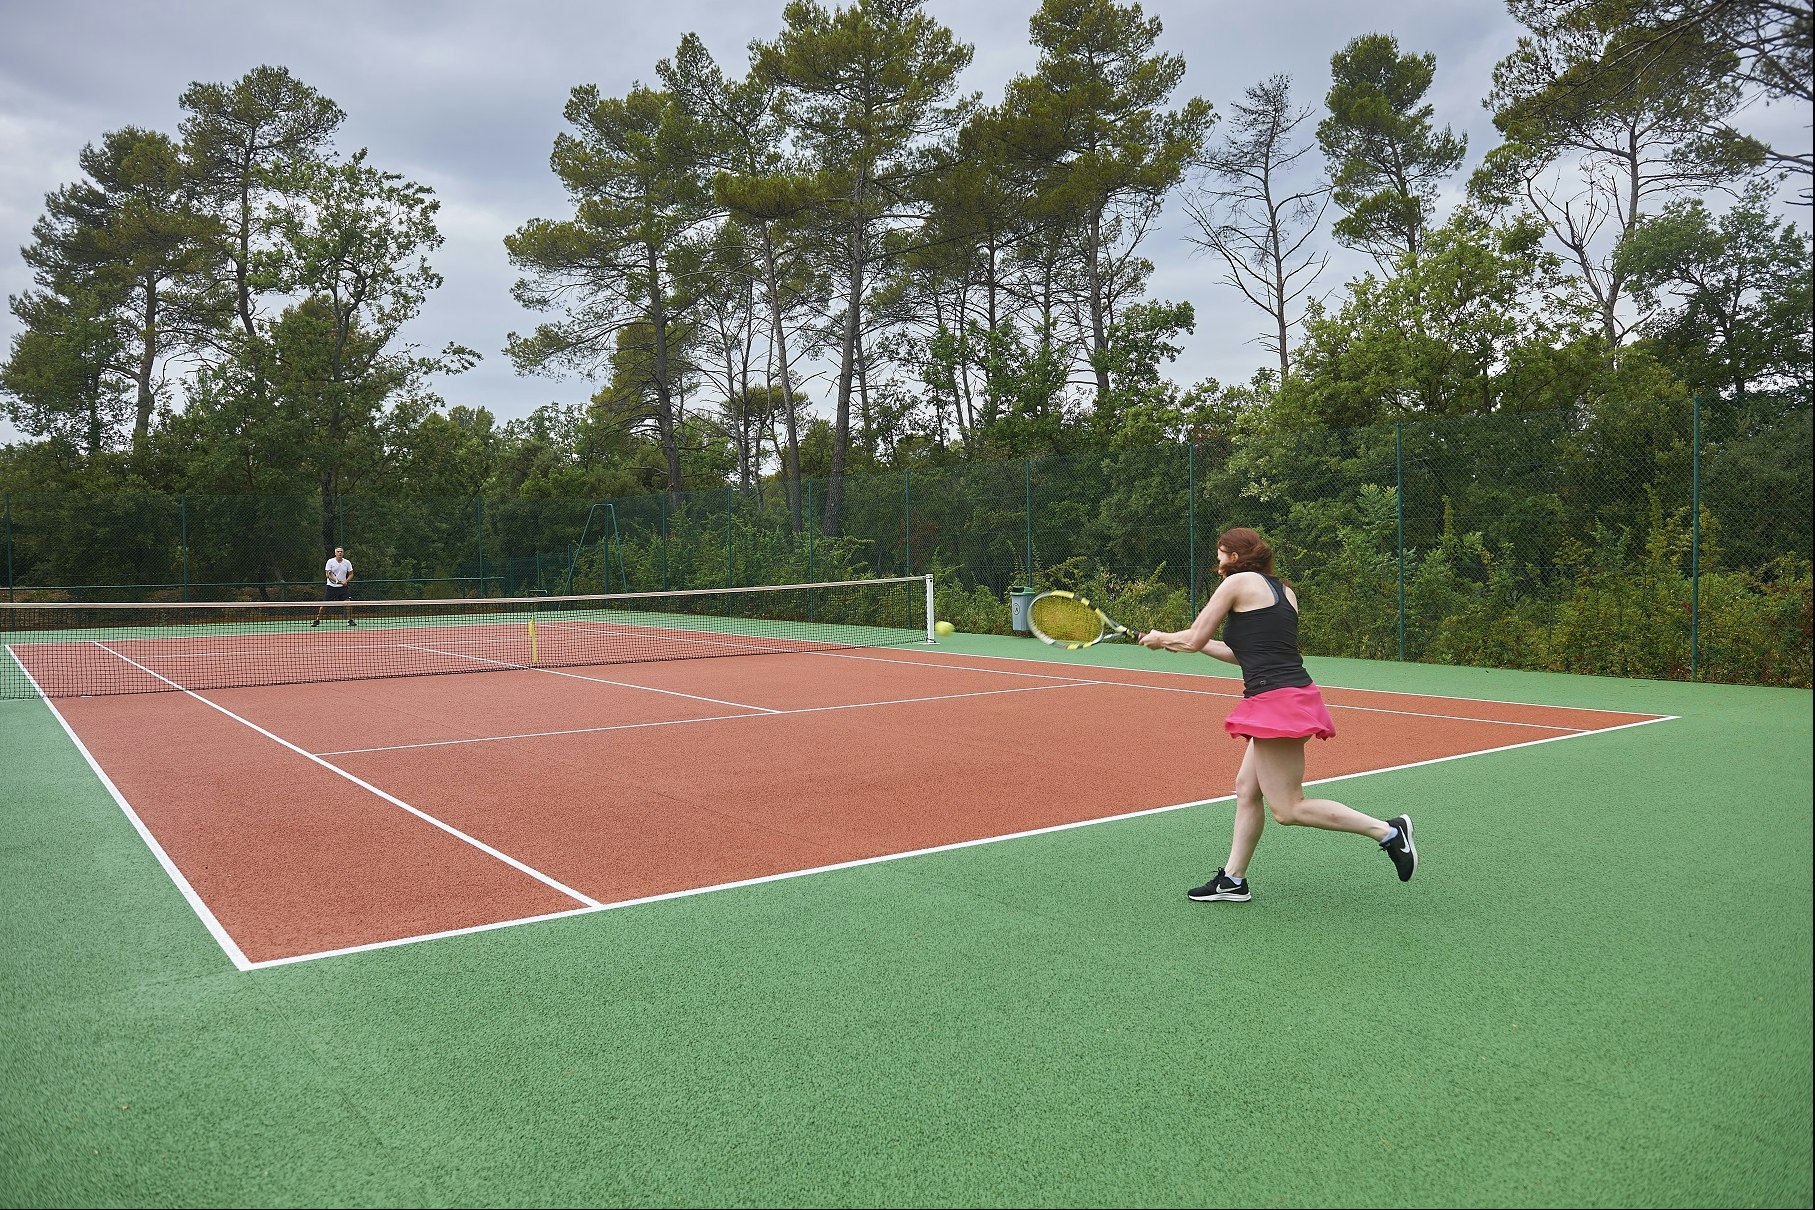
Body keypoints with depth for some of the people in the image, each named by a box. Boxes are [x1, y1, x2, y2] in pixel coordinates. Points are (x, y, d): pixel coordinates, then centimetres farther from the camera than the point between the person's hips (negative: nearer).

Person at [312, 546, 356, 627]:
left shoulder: (347, 563, 2)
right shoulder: (330, 562, -5)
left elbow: (351, 574, 9)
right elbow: (328, 575, -9)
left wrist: (346, 581, -11)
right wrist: (338, 581, -20)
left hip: (343, 587, 2)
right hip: (331, 586, -2)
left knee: (349, 602, -10)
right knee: (324, 604, -1)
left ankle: (350, 620, 3)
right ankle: (317, 620, 13)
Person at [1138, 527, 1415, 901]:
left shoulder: (1238, 582, -5)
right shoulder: (1284, 590, 18)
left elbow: (1194, 639, -3)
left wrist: (1162, 638, 18)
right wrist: (1178, 641, 27)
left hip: (1275, 700, -10)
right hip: (1295, 697, 10)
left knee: (1288, 809, -4)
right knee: (1246, 789, 16)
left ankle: (1387, 830, -5)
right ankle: (1233, 880, 22)